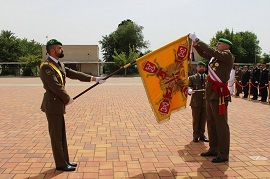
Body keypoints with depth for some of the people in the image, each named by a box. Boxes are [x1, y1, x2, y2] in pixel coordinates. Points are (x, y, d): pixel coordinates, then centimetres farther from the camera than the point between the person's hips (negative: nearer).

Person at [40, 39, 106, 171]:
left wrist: (93, 78, 5)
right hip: (53, 105, -9)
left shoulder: (59, 64, 13)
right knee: (56, 135, 0)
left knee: (61, 134, 14)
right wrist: (68, 99, -9)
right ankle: (60, 164, 9)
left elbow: (74, 74, 11)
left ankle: (64, 161, 24)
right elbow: (56, 86, -21)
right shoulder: (46, 67, -17)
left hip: (58, 104, 9)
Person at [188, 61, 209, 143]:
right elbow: (189, 86, -4)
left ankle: (202, 135, 20)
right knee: (196, 120, 4)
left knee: (203, 120, 7)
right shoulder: (192, 78, 8)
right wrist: (189, 90, -26)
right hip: (196, 102, -2)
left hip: (206, 102, 2)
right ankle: (195, 135, 15)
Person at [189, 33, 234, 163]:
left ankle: (223, 154, 5)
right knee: (211, 123, 15)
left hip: (219, 94, -9)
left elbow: (212, 52, -20)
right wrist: (196, 44, 9)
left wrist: (197, 40, -15)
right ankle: (213, 149, 26)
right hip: (211, 93, 9)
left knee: (221, 124, -3)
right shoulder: (216, 56, 15)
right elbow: (203, 54, 27)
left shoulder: (228, 55, -8)